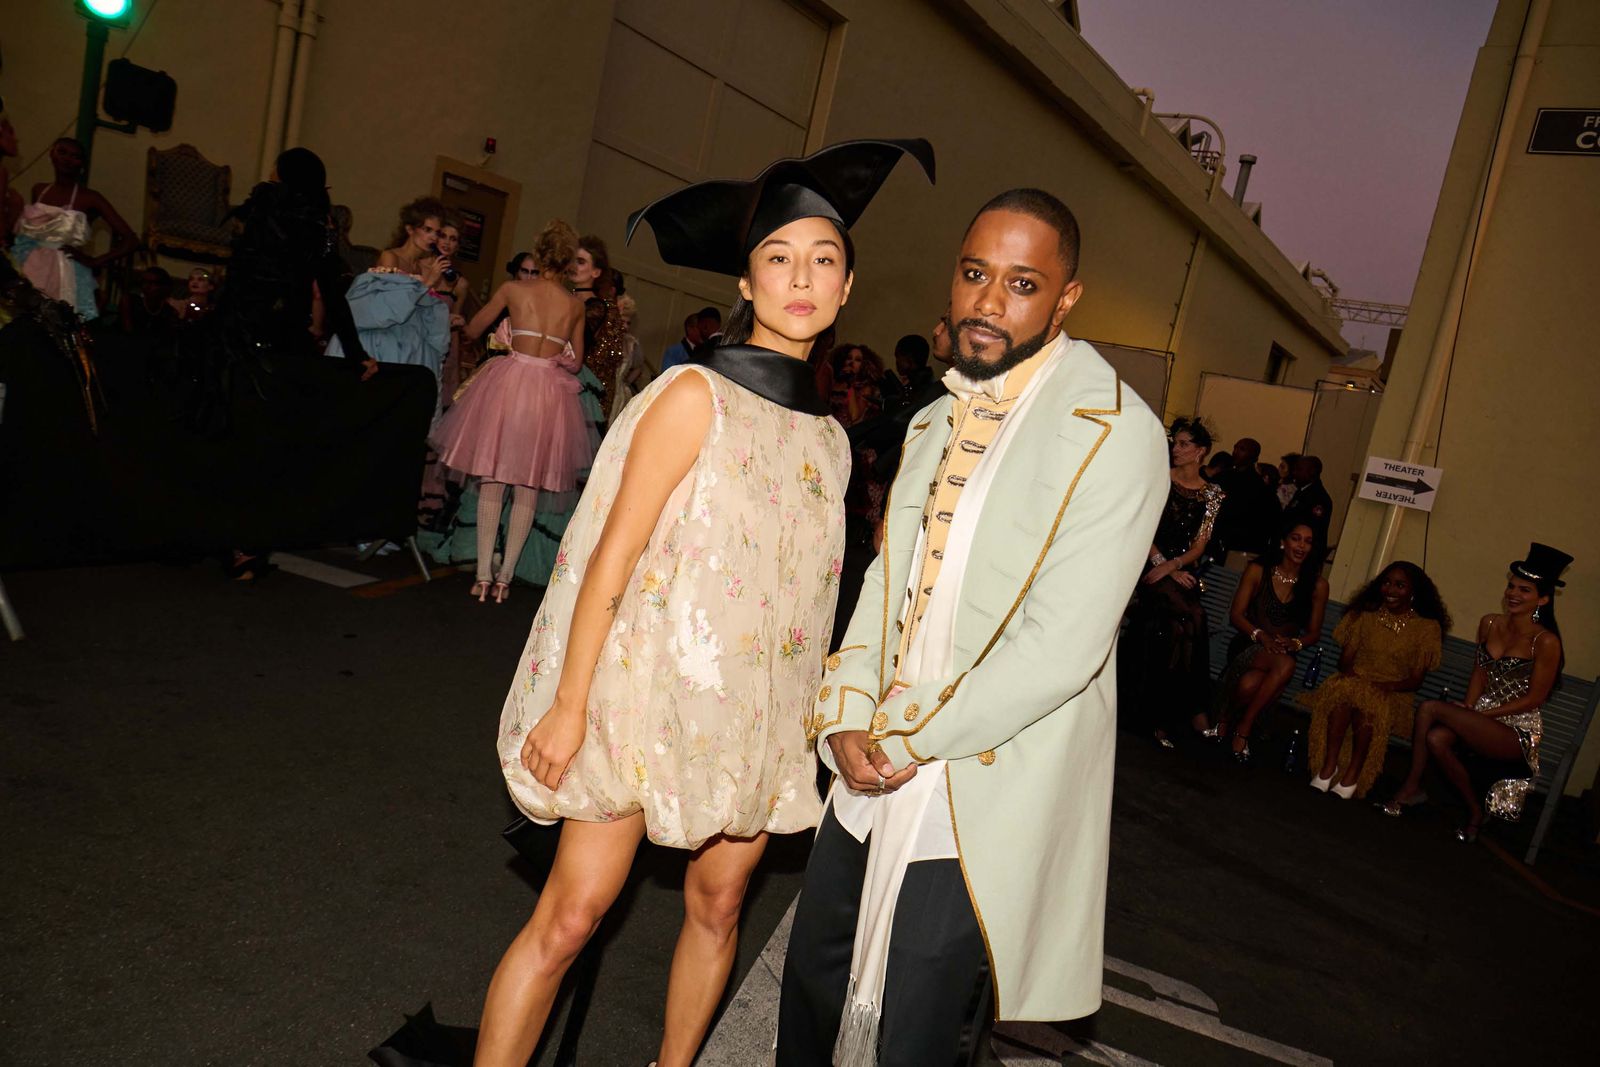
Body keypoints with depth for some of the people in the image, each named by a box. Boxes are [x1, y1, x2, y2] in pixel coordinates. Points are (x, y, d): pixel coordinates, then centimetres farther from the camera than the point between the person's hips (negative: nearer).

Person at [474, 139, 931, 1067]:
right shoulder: (697, 395, -10)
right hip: (656, 686, -5)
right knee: (572, 913, -1)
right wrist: (569, 705, -14)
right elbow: (612, 559, -12)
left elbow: (803, 582, 11)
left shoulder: (828, 433, 6)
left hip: (759, 706, 6)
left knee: (718, 905, 15)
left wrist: (834, 701, 6)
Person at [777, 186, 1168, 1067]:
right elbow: (886, 580, 10)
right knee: (810, 990, 20)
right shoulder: (936, 422, 11)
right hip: (875, 767, 7)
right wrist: (845, 716, -5)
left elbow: (1061, 648, -20)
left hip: (985, 798, -7)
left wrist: (906, 736, -14)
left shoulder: (1114, 435, -15)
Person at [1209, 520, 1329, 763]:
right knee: (1285, 664, -37)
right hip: (1249, 647, -1)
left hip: (1285, 651, 1)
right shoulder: (1258, 571, 0)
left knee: (1250, 684, -36)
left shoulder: (1317, 585, 4)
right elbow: (1236, 615, -3)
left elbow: (1314, 631, 9)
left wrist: (1295, 643, -13)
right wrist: (1261, 635, -21)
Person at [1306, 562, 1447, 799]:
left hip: (1392, 694, -1)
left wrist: (1386, 686, -17)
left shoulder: (1427, 627, 6)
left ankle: (1352, 776, -33)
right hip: (1355, 680, 2)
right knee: (1343, 691, -36)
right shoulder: (1366, 614, 13)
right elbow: (1345, 658, 11)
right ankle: (1328, 766, -37)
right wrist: (1349, 673, -13)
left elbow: (1415, 680, 2)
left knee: (1371, 704, -38)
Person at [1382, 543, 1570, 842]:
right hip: (1482, 714, 6)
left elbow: (1534, 699, -11)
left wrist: (1480, 714, -14)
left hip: (1519, 731, -5)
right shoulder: (1489, 624, 6)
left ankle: (1412, 786, -8)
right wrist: (1466, 711, -3)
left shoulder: (1545, 642, -13)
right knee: (1436, 738, -27)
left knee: (1429, 708, -26)